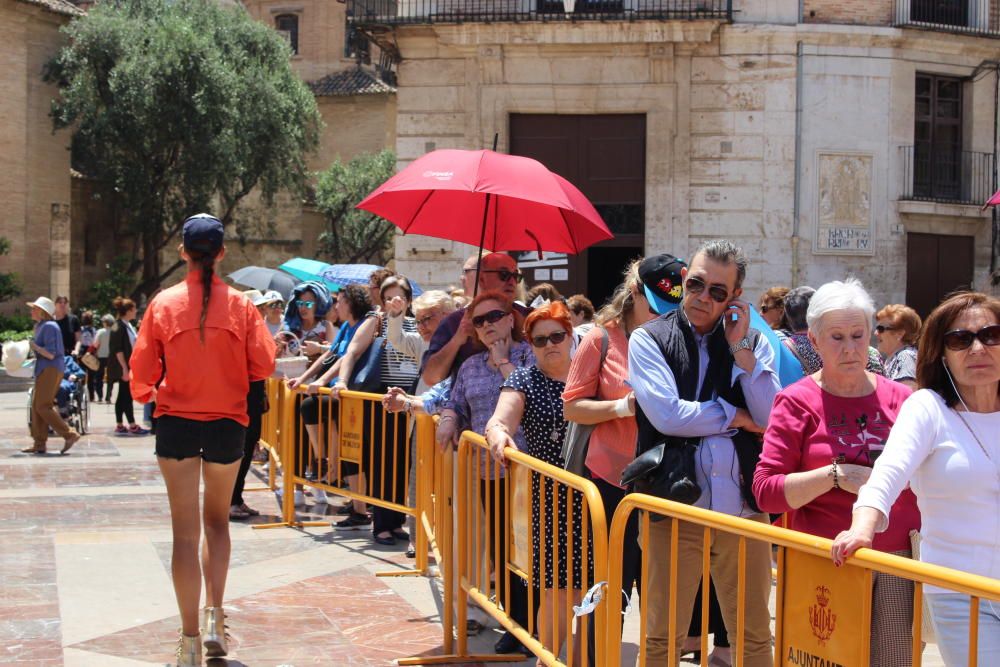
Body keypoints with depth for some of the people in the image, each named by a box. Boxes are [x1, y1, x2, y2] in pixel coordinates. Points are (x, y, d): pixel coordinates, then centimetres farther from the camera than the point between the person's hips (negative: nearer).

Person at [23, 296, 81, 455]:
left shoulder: (49, 327, -14)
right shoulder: (40, 326, 17)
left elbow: (51, 354, -20)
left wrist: (34, 346, -12)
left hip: (51, 369, -10)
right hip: (43, 370, 10)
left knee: (43, 406, -12)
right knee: (36, 406, 8)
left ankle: (69, 435, -11)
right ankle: (39, 444, 10)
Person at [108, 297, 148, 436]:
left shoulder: (128, 325, 13)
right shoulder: (118, 327, -15)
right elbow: (118, 350, -19)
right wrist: (125, 368, -21)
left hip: (129, 366, 9)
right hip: (122, 367, -9)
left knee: (123, 396, 10)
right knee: (126, 395, -6)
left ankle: (120, 425, 13)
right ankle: (132, 426, -4)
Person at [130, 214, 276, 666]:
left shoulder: (164, 303, -6)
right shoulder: (240, 306, -6)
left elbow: (142, 367, -5)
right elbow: (263, 365, -6)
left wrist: (150, 392, 16)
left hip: (176, 421, -1)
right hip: (227, 423, 1)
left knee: (185, 531, 3)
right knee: (217, 521, 20)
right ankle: (214, 617, 11)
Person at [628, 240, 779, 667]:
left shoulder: (754, 343, 9)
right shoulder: (649, 339, 1)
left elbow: (774, 420, -3)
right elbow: (667, 414, -14)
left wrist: (740, 348, -7)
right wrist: (738, 417, -5)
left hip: (744, 510, 3)